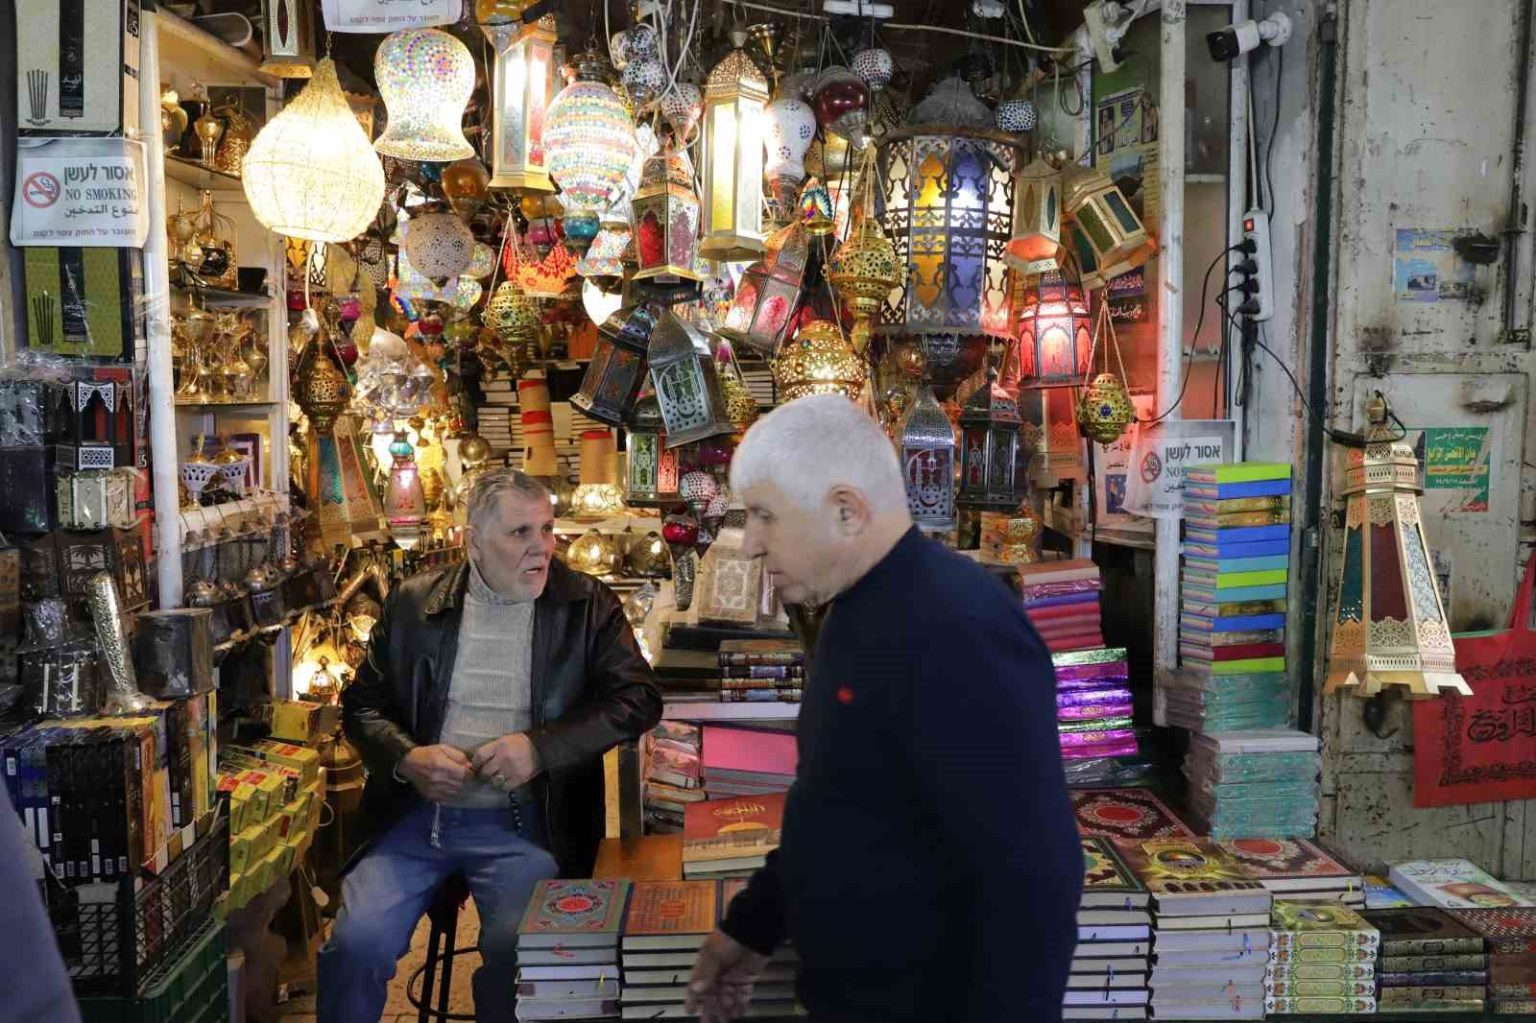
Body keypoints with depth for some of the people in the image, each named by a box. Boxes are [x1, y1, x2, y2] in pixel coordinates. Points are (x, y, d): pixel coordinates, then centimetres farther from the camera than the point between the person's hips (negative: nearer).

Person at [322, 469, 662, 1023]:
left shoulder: (588, 605, 1)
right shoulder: (413, 603, 6)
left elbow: (640, 699, -4)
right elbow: (362, 702, 11)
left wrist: (540, 747, -15)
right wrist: (407, 758, -9)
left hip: (521, 821, -1)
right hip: (417, 811, 2)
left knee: (516, 948, -23)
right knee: (356, 942, -17)